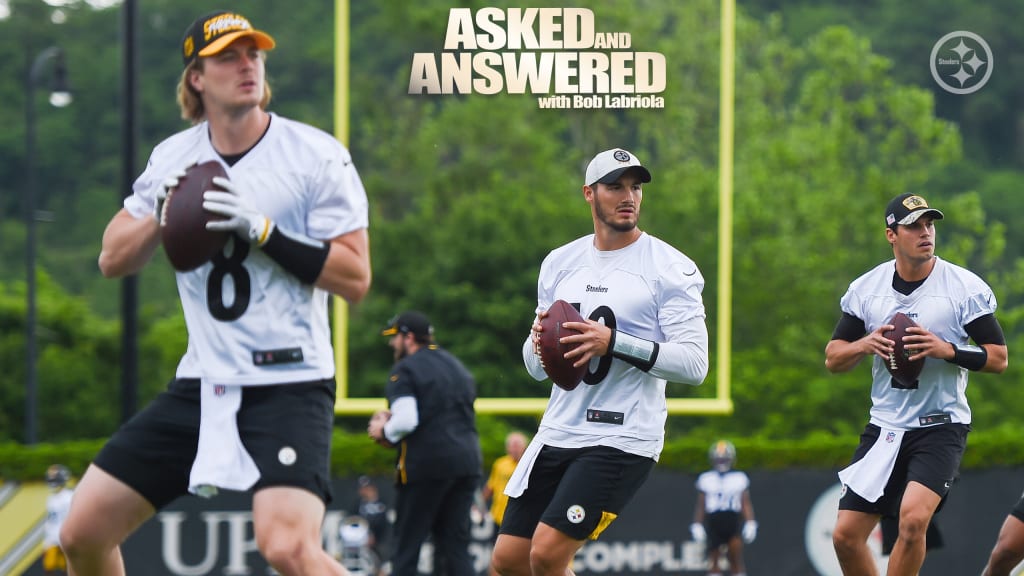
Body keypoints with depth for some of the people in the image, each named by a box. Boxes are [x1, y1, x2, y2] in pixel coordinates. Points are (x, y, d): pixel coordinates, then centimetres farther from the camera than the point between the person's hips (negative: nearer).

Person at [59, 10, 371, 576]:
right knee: (83, 531, 1)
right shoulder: (173, 159, 7)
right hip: (202, 382, 5)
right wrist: (162, 215, -7)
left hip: (289, 383, -5)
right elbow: (112, 260, 13)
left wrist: (262, 231, -20)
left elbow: (355, 278, -10)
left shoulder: (317, 155, -7)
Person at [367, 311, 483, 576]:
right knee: (456, 545, 8)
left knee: (406, 545, 1)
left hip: (424, 465, -7)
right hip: (468, 463, 7)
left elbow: (405, 421, -18)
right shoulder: (458, 366, 20)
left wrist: (384, 431, 3)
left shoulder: (405, 370, -5)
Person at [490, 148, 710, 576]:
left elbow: (694, 363, -14)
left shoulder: (670, 268, -5)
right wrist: (539, 340, -6)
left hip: (623, 439, -6)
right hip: (558, 431, 6)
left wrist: (614, 343, -23)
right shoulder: (559, 263, 12)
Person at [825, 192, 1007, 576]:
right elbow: (832, 359, 9)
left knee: (913, 518, -27)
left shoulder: (967, 288, -6)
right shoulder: (865, 289, 4)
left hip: (941, 426, -4)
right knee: (845, 535, 0)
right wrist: (865, 345, -13)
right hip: (884, 427, 4)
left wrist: (949, 351, -21)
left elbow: (999, 358, -4)